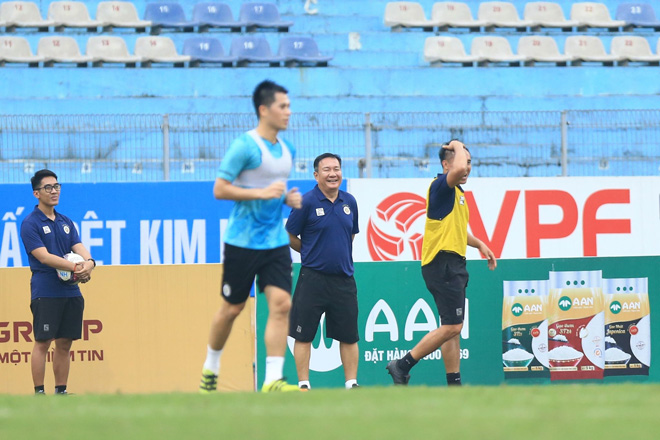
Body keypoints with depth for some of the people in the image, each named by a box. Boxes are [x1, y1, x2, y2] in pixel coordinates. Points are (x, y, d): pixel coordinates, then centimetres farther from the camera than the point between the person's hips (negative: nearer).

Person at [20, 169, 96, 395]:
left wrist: (88, 262, -19)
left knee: (64, 344, 7)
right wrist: (74, 267, -25)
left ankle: (61, 392, 12)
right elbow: (44, 256, -15)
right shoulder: (30, 224, -5)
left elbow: (79, 248, 5)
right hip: (45, 292, -6)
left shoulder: (66, 222, 16)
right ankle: (39, 393, -3)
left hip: (71, 291, 6)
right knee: (42, 342, -6)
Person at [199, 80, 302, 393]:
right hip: (243, 241, -6)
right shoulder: (244, 146, -12)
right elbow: (220, 189, -15)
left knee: (281, 304, -10)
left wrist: (288, 198, 5)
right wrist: (263, 193, -21)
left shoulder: (287, 150, 11)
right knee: (232, 308, 5)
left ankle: (273, 379, -13)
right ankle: (210, 367, 28)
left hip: (276, 242, 6)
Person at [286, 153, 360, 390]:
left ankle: (351, 383, 15)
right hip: (313, 279, -4)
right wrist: (312, 253, 1)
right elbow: (289, 237, -1)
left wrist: (339, 254, 12)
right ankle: (303, 384, 7)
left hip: (343, 279, 4)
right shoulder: (307, 202, -7)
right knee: (304, 334, 0)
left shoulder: (349, 202, 7)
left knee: (349, 335, 7)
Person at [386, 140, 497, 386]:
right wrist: (457, 146, -15)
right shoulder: (441, 186, -10)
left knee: (453, 328, 8)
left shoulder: (457, 193, 20)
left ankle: (454, 385, 9)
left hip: (453, 265, 10)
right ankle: (402, 365, -8)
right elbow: (458, 169, -34)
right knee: (451, 327, -13)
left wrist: (479, 244, 25)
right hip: (442, 262, -10)